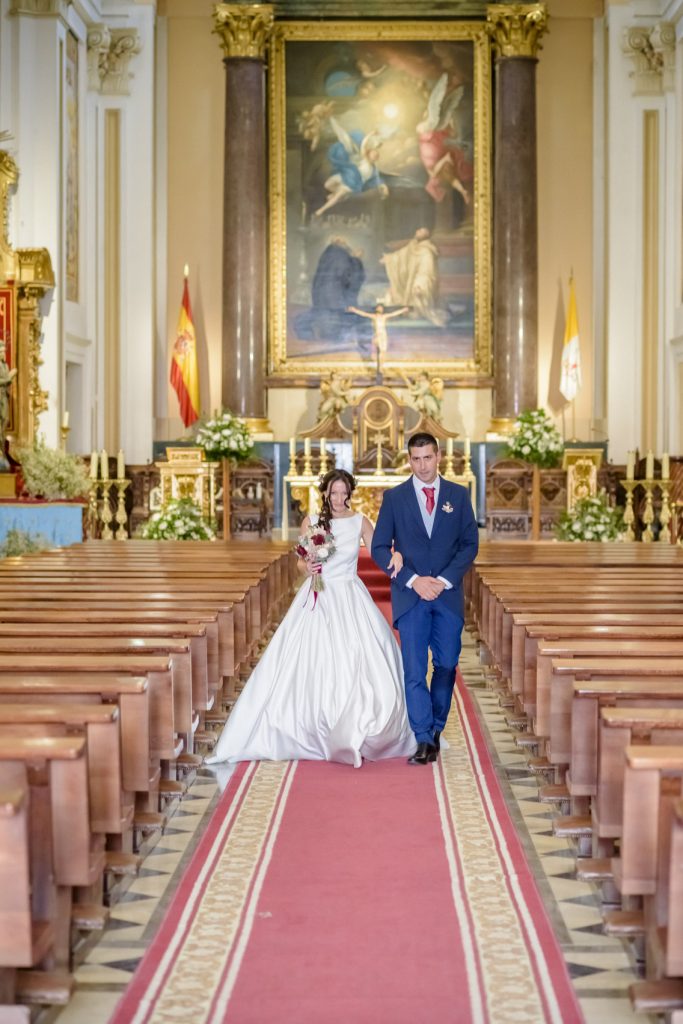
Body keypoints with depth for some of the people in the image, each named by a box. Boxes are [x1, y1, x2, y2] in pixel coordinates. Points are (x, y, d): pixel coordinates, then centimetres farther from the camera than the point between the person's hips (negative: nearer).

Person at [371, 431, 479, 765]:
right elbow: (380, 548, 1)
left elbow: (470, 544, 4)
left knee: (446, 665, 6)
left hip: (448, 594, 1)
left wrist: (445, 580, -9)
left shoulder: (458, 495, 6)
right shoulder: (394, 497, 2)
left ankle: (436, 728, 23)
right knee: (414, 671, -6)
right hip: (410, 596, -1)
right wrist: (412, 580, -10)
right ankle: (424, 740, -4)